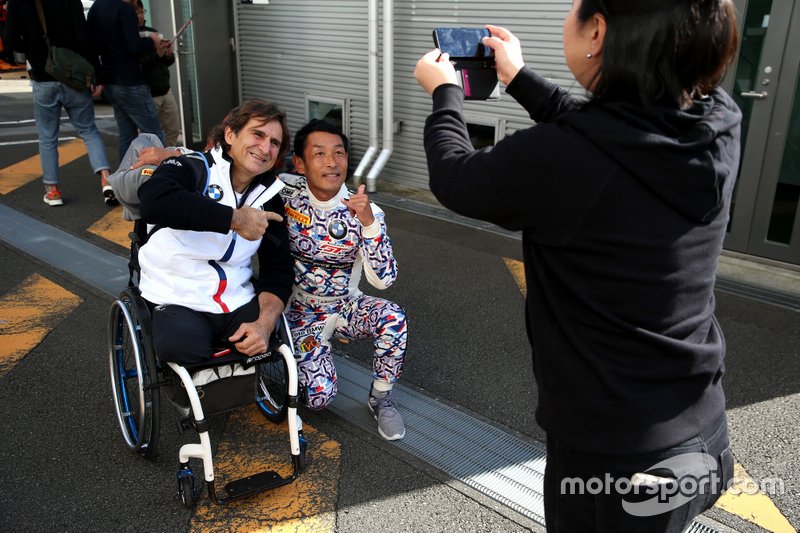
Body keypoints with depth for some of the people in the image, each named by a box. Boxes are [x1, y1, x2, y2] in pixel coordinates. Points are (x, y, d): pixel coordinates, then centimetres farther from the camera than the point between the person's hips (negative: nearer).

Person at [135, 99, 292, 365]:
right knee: (181, 349, -33)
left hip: (238, 302, 5)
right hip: (177, 301, -5)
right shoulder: (191, 168, -8)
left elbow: (278, 270, 6)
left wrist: (264, 323, -13)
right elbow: (153, 202, -32)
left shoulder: (269, 199, 9)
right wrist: (235, 218, -26)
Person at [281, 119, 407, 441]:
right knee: (319, 396, -19)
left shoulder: (364, 211, -15)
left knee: (392, 317, -31)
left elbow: (383, 280, -22)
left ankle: (381, 399, -4)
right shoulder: (285, 192, -15)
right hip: (301, 311, -1)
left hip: (346, 306, 1)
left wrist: (369, 221, -33)